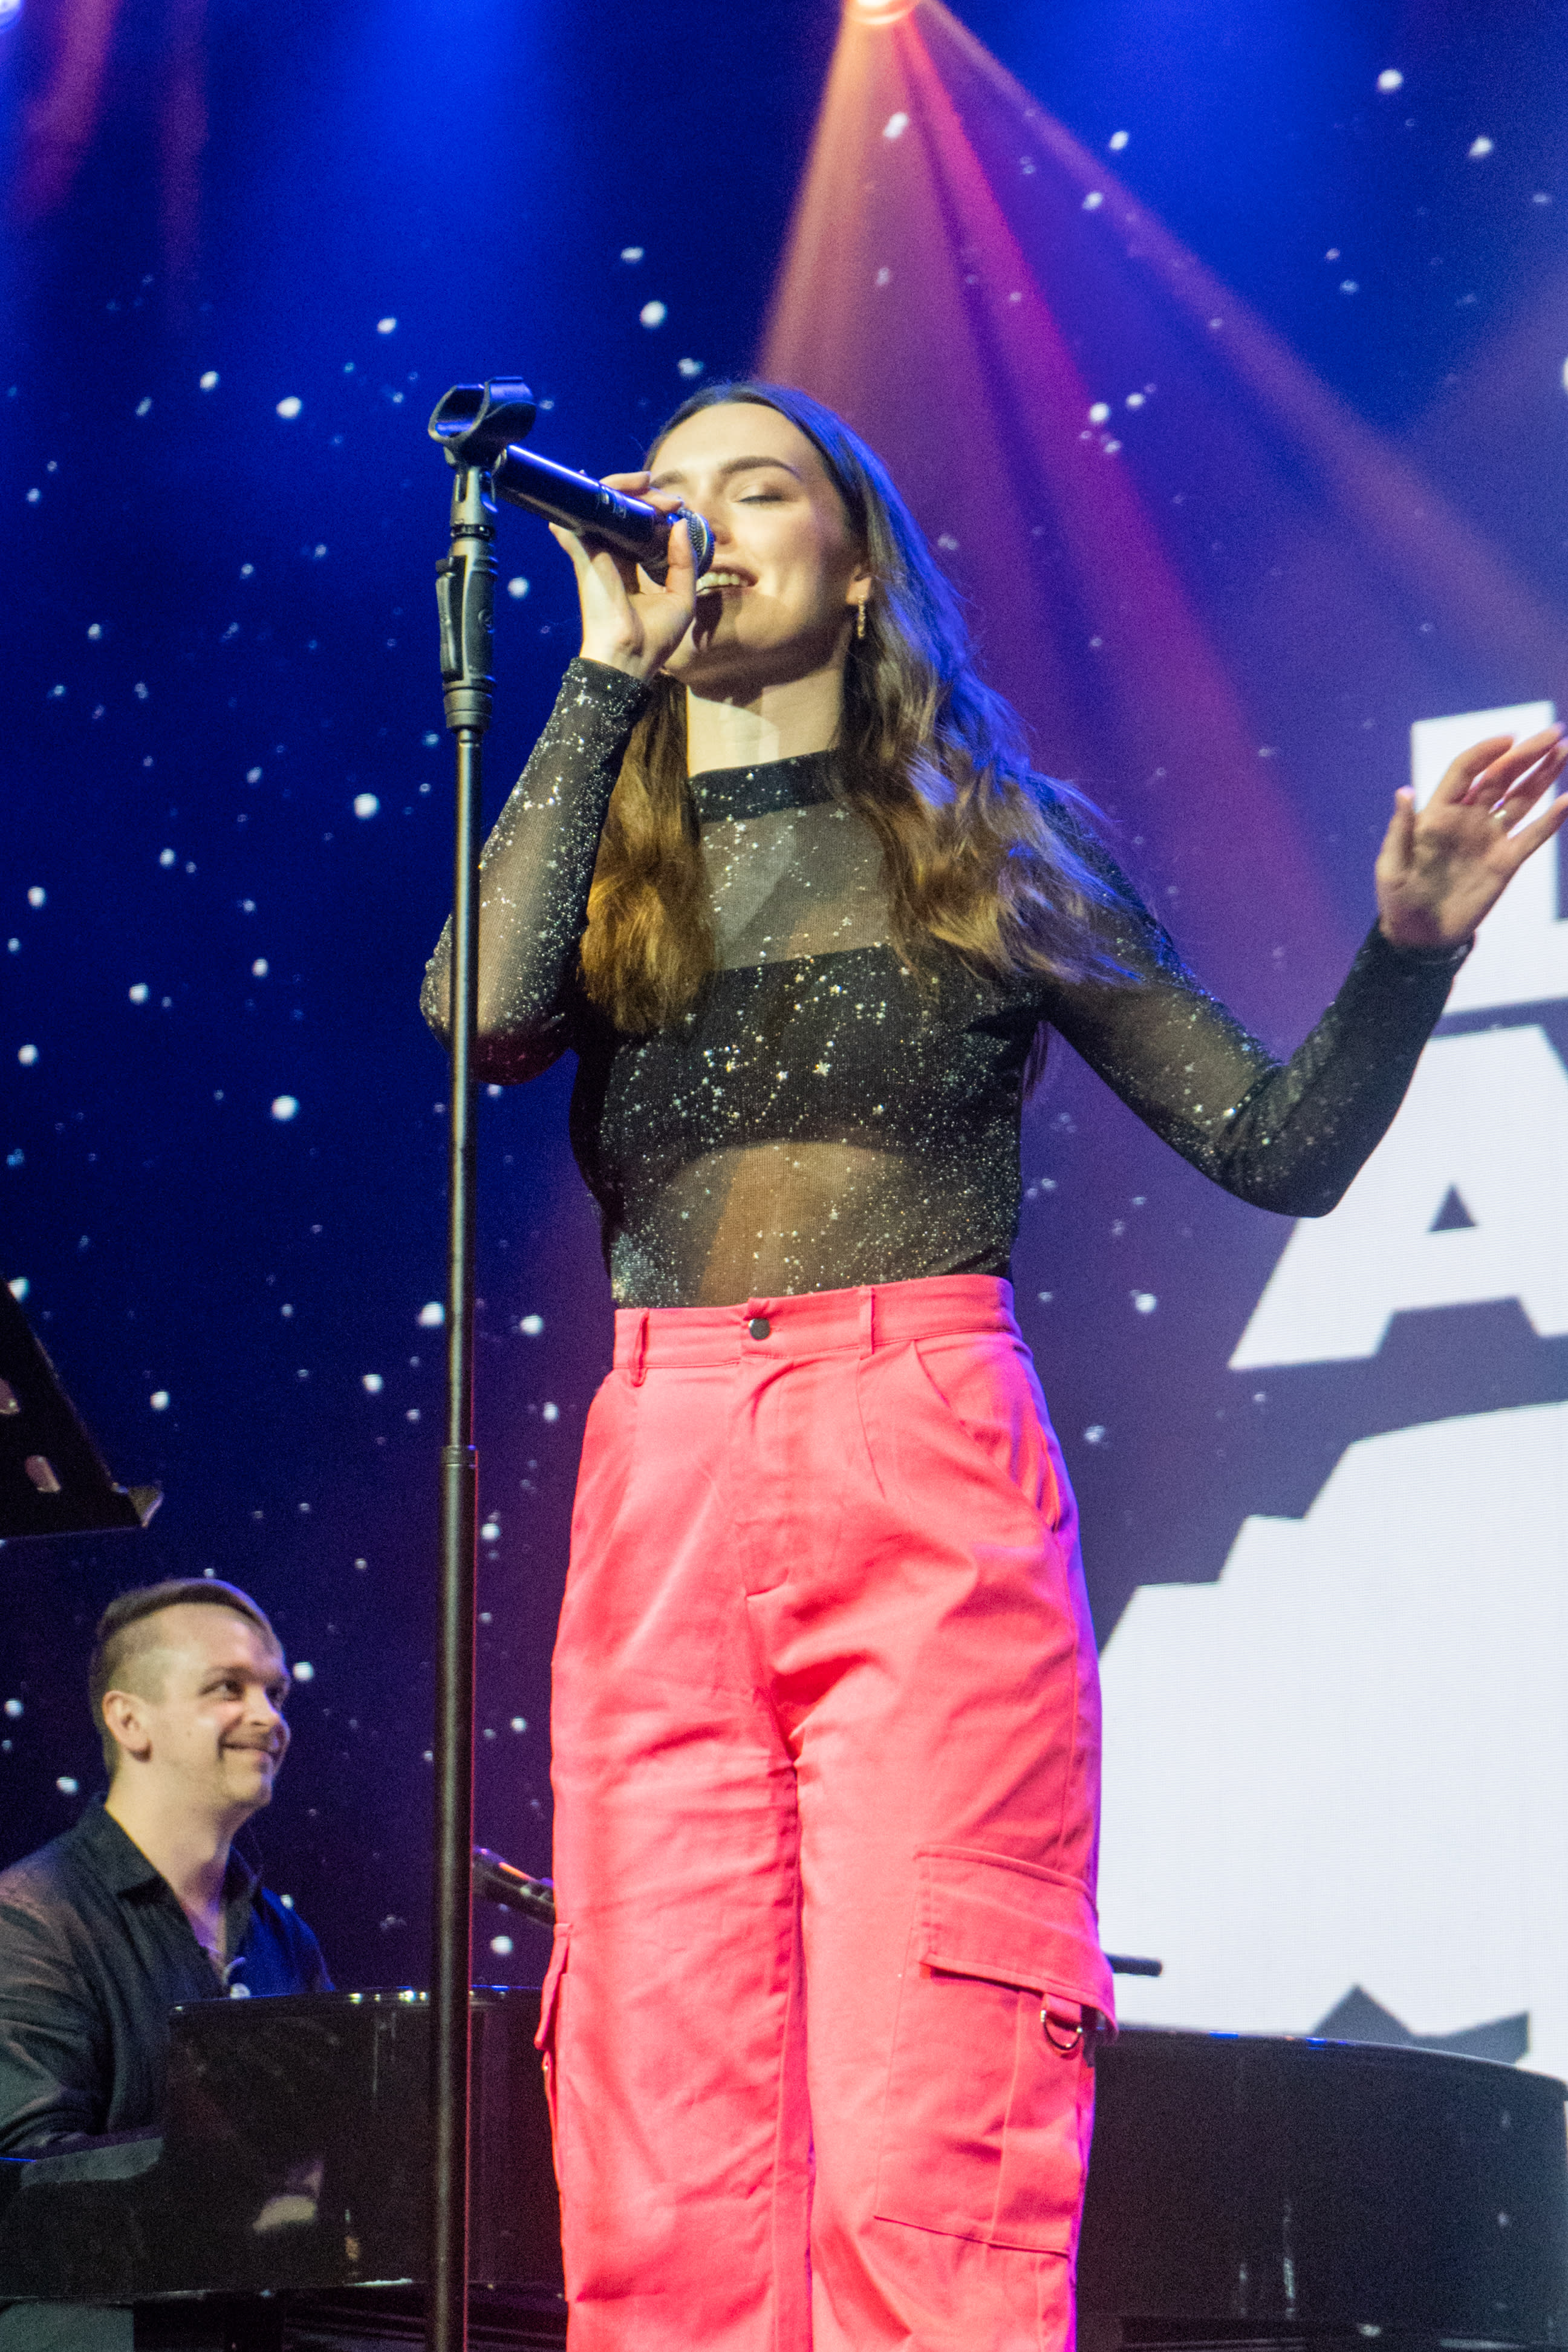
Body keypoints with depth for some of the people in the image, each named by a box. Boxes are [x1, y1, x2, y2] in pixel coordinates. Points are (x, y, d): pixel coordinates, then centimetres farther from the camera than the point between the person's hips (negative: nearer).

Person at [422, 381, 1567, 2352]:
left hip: (928, 1479, -2)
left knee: (926, 2150, -11)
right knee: (669, 2179, -3)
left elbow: (1281, 1145, 13)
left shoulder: (987, 851, 14)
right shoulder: (612, 873, 17)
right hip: (659, 1501, 2)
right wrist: (610, 672, -2)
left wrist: (1407, 946, -5)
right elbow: (487, 1008, -8)